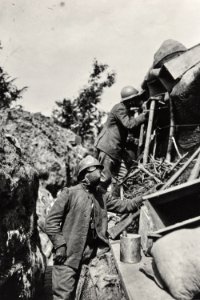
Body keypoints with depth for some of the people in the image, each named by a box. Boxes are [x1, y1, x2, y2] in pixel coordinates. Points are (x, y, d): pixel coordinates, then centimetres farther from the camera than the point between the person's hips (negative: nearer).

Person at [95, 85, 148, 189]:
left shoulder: (127, 110, 18)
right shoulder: (120, 108, -12)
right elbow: (129, 124, -26)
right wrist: (144, 115, -21)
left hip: (116, 150, 10)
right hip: (107, 147, -10)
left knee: (115, 178, 9)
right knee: (104, 178, -11)